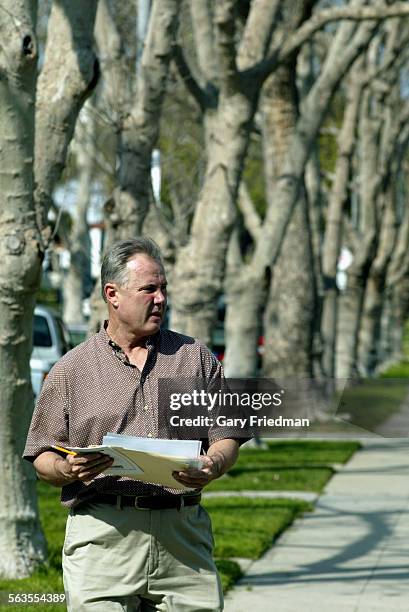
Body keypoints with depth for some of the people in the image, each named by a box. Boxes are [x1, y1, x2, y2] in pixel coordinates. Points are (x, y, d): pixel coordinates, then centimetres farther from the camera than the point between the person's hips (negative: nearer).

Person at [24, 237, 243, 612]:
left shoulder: (196, 357, 14)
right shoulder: (71, 370, 9)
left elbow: (226, 437, 12)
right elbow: (42, 460, 8)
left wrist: (213, 467, -10)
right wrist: (68, 469, -14)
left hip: (183, 533, 2)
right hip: (102, 535, -2)